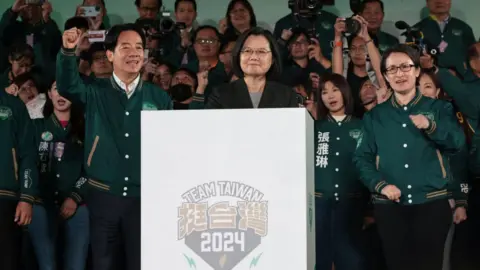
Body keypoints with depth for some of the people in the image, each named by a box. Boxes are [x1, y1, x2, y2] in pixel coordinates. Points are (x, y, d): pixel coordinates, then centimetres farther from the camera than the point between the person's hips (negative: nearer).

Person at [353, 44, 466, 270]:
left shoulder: (439, 108, 7)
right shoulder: (374, 116, 10)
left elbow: (457, 142, -7)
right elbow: (362, 158, 4)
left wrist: (430, 126, -24)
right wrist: (380, 185, -13)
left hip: (432, 204, -1)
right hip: (389, 206, 1)